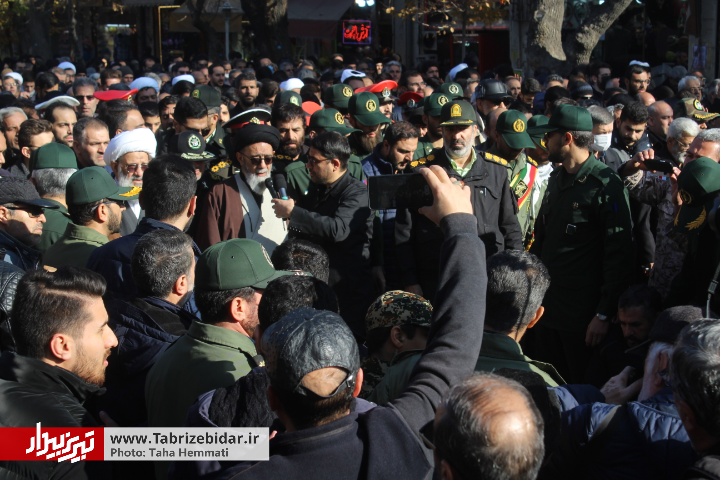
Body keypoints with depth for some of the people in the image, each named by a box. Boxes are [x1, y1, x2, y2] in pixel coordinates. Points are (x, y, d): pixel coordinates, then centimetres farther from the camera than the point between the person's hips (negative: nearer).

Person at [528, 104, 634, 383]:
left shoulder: (606, 186, -14)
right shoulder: (557, 180, 12)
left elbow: (618, 254, -16)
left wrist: (604, 314, -18)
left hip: (583, 313, -8)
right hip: (547, 305, 8)